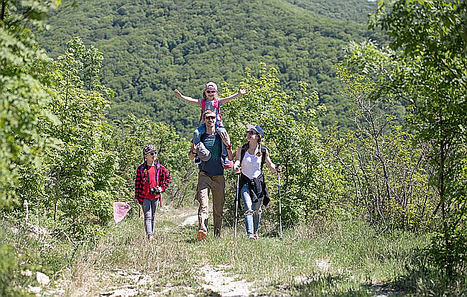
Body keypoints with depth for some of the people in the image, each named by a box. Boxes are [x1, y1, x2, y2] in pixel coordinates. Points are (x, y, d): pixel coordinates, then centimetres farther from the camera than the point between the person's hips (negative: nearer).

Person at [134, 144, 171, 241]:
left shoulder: (159, 168, 5)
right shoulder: (141, 168, -4)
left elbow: (168, 177, 17)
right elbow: (137, 182, 0)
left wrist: (162, 188, 6)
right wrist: (136, 196, 0)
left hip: (155, 196, 4)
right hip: (145, 196, -4)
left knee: (153, 217, 11)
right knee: (147, 216, -10)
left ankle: (151, 234, 19)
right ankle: (150, 236, -18)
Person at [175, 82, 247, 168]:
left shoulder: (218, 101, 11)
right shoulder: (202, 102, 14)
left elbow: (228, 98, 0)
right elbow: (191, 100, 6)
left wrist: (239, 94, -13)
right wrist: (181, 96, -7)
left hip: (217, 124, -1)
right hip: (205, 124, 1)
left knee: (224, 134, -28)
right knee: (196, 133, -27)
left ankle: (225, 157, -17)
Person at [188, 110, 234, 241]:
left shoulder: (221, 136, 11)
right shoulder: (199, 136, 10)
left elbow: (230, 158, 8)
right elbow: (191, 157, 15)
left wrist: (228, 145, -9)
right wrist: (194, 151, -8)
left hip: (219, 176, 2)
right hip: (204, 174, -1)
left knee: (218, 208, 5)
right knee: (203, 204, -20)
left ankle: (217, 234, 14)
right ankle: (202, 230, -35)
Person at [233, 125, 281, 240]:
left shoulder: (263, 150, 0)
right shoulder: (241, 149, -2)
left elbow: (269, 164, 11)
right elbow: (237, 161, -13)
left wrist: (275, 169, -10)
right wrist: (235, 168, -35)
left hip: (258, 182, 2)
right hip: (245, 181, -1)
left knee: (257, 209, 13)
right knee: (248, 208, -19)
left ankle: (255, 231, 35)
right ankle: (249, 234, -24)